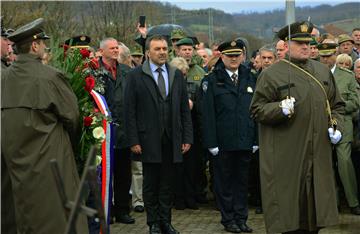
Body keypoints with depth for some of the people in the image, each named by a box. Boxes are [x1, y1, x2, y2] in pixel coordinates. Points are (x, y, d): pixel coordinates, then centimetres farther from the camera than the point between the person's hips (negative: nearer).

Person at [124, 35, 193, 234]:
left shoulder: (177, 75, 10)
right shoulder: (135, 76, -2)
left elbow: (185, 109, 10)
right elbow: (130, 111, -5)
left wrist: (187, 137, 4)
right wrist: (133, 141, -10)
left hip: (172, 140, 3)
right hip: (148, 140, -3)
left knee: (167, 184, 9)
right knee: (150, 184, 6)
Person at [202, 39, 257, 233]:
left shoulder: (249, 79, 10)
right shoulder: (212, 80, -3)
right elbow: (208, 113, -6)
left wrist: (256, 138, 5)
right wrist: (211, 142, -12)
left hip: (245, 141, 3)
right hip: (223, 142, -3)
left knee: (242, 180, 10)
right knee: (224, 181, 6)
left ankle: (241, 218, 19)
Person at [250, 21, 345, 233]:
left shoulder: (323, 71, 14)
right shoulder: (272, 75, -2)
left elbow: (336, 105, 21)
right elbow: (257, 110, -4)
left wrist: (336, 126, 3)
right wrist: (280, 109, -21)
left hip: (319, 156, 5)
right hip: (286, 158, -5)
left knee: (316, 204, 9)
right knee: (290, 207, -2)